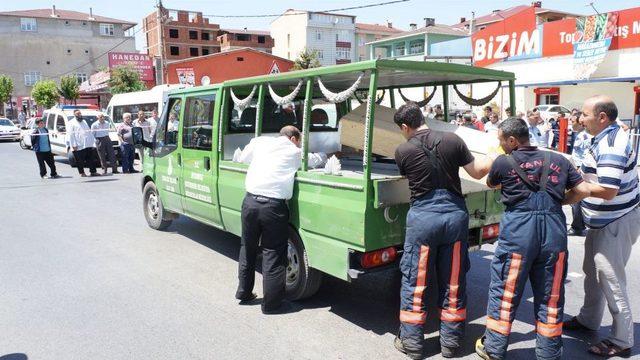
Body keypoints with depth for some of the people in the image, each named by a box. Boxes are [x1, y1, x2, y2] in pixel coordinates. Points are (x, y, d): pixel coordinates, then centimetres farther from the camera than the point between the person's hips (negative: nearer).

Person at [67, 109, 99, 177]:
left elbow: (89, 133, 21)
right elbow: (70, 135, -6)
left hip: (88, 145, 5)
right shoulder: (72, 123, 2)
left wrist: (93, 142, 14)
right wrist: (73, 145, -15)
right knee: (80, 161, 0)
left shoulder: (84, 122, 21)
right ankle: (82, 173, 9)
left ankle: (93, 171, 9)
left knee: (91, 160, 5)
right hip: (79, 146, -5)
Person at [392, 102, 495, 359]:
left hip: (423, 218, -2)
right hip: (455, 215, 3)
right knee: (453, 282, 13)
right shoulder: (452, 140, -2)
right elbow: (477, 172, 5)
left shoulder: (402, 152, -5)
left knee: (414, 281, 11)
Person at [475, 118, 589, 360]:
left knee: (504, 292, 8)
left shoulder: (503, 162, 0)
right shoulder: (557, 160, 10)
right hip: (554, 231, 3)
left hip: (518, 231, -3)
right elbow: (582, 190, 9)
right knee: (550, 296, 13)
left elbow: (490, 184, 19)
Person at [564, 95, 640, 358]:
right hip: (604, 221, 10)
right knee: (593, 273, 21)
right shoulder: (608, 137, 8)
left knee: (610, 281, -1)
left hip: (616, 223, -10)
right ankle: (588, 319, 37)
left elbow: (608, 190, -30)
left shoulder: (610, 145, -24)